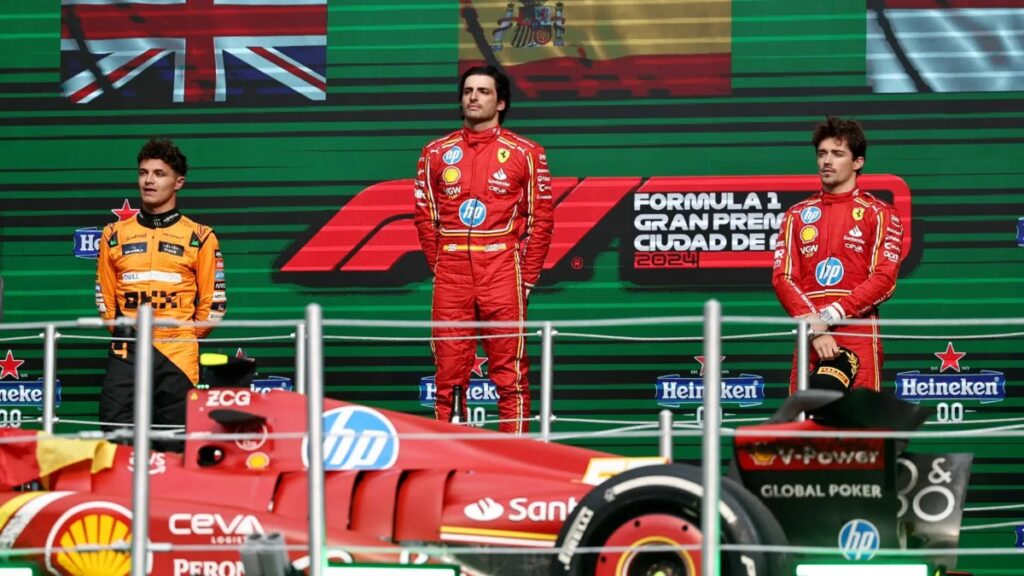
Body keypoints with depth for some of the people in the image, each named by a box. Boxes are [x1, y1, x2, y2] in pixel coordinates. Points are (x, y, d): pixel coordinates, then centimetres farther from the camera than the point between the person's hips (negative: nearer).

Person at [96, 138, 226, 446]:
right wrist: (122, 331, 6)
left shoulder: (200, 237, 6)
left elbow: (213, 303, 7)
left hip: (177, 356, -2)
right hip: (126, 356, 2)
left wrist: (187, 338, 1)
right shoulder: (115, 235, 13)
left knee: (175, 449, -2)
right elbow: (105, 296, 18)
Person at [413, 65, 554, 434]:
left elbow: (541, 219, 4)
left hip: (503, 272, -3)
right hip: (451, 278, 3)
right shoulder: (436, 153, 13)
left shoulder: (525, 153, 5)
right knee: (448, 374, 2)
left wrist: (527, 276, -1)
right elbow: (425, 216, 14)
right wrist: (439, 267, 5)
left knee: (509, 375, -3)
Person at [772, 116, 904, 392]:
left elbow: (884, 280, -5)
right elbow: (783, 277, 6)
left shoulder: (878, 214, 5)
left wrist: (831, 316, -12)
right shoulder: (797, 215, 16)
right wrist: (813, 325, -10)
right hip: (809, 340, 3)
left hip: (858, 338, -3)